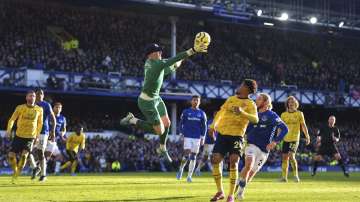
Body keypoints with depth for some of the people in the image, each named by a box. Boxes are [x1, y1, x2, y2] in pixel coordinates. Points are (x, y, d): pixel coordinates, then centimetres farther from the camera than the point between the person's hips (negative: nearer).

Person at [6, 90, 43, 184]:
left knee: (24, 155, -20)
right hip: (19, 136, 1)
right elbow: (12, 119, -3)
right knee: (11, 155, -6)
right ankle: (15, 171, 21)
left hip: (30, 137, -1)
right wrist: (9, 130, -19)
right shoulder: (20, 108, -4)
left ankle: (16, 176, -6)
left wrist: (37, 135, 10)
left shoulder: (39, 109, 0)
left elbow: (40, 123, 13)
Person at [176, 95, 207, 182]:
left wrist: (202, 138, 2)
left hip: (197, 138, 2)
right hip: (187, 137, -2)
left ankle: (189, 176, 8)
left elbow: (204, 126, 9)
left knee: (193, 157, 2)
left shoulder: (202, 113, 7)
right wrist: (182, 134, -2)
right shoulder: (186, 112, 3)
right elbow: (181, 124, 6)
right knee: (186, 155, -13)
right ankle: (181, 169, 12)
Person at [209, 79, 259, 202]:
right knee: (215, 161, -5)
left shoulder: (250, 104, -3)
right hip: (222, 134, 5)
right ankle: (220, 192, 10)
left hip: (236, 136, -5)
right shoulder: (231, 99, 14)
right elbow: (221, 112, 21)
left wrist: (242, 112, -36)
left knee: (233, 163, -15)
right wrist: (213, 125, 8)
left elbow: (255, 119, -21)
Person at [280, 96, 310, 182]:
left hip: (295, 139, -3)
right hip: (285, 139, 4)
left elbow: (303, 126, 2)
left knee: (291, 156, -18)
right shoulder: (284, 115, 8)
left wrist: (307, 136, -4)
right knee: (284, 157, 3)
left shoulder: (299, 113, 1)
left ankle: (296, 175, -6)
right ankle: (284, 177, 9)